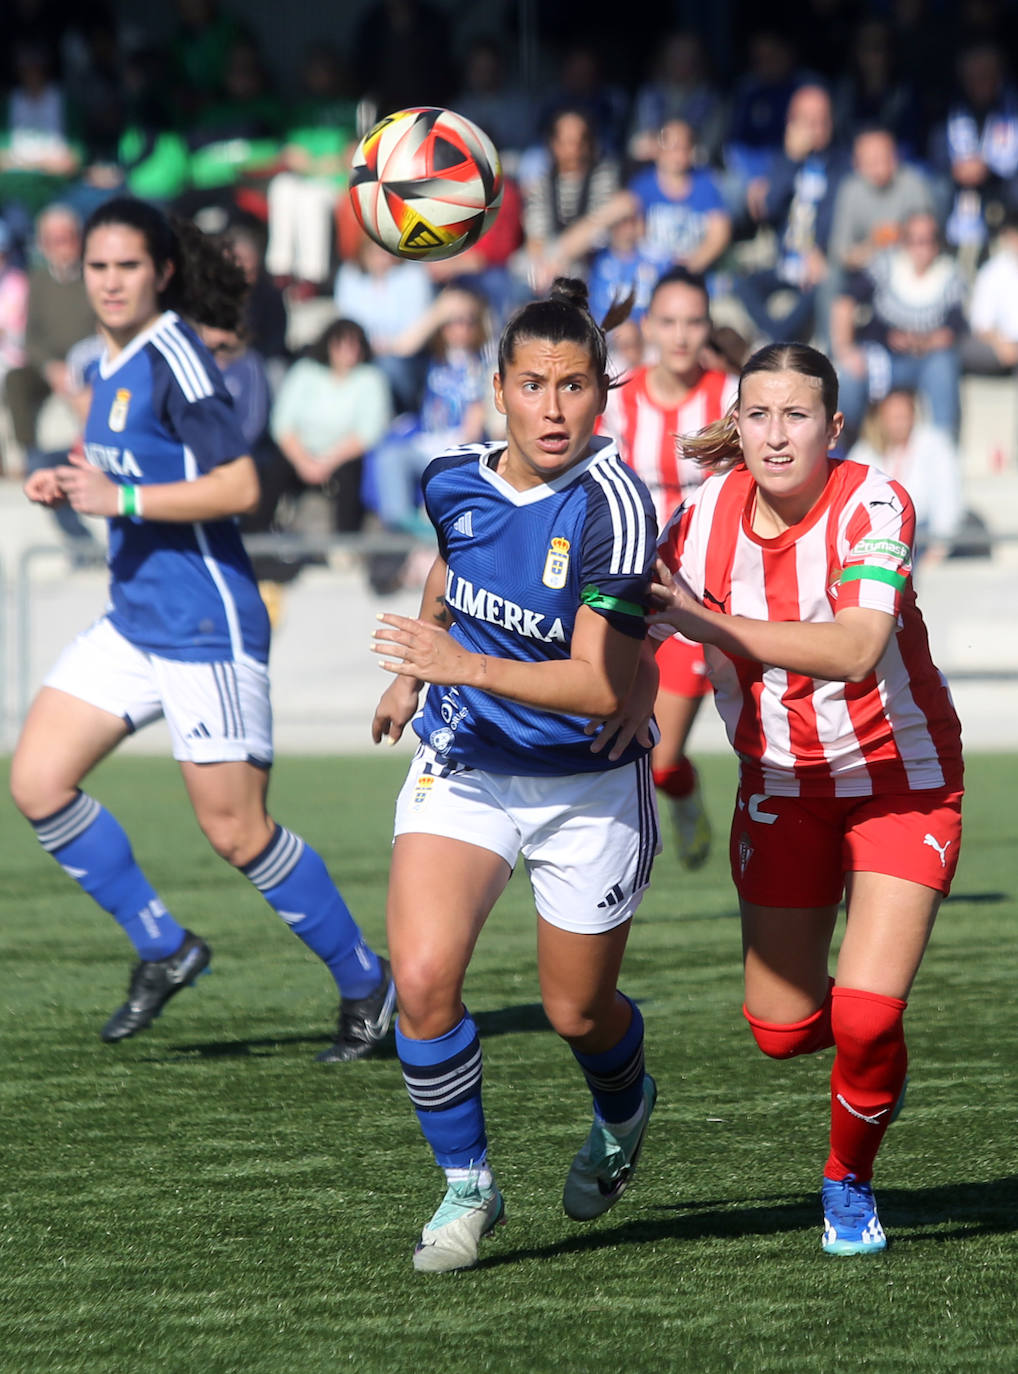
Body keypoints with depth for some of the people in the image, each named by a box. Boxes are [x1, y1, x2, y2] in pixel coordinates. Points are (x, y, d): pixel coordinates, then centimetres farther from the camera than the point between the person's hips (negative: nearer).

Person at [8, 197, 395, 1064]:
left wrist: (121, 499, -23)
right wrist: (70, 488, 8)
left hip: (205, 625, -9)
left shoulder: (175, 359, -16)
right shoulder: (114, 363, 11)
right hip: (133, 621, 9)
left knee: (235, 830, -4)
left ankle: (367, 985, 12)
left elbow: (238, 487, -22)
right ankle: (163, 948, 12)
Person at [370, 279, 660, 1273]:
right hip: (463, 766, 4)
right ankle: (465, 1185, 5)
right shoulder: (455, 481, -7)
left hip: (587, 788, -4)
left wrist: (468, 667, -37)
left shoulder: (611, 502, -26)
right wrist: (414, 670, 26)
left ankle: (623, 1115, 48)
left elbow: (603, 684, -30)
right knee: (422, 978, -16)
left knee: (577, 1011, 11)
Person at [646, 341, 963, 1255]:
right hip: (783, 789, 4)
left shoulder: (875, 507, -23)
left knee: (865, 1016, -16)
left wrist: (711, 623, -46)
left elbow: (855, 650, -40)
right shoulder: (707, 513, -11)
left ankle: (850, 1182, 13)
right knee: (782, 1030, 2)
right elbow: (634, 622, 6)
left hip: (902, 779, -4)